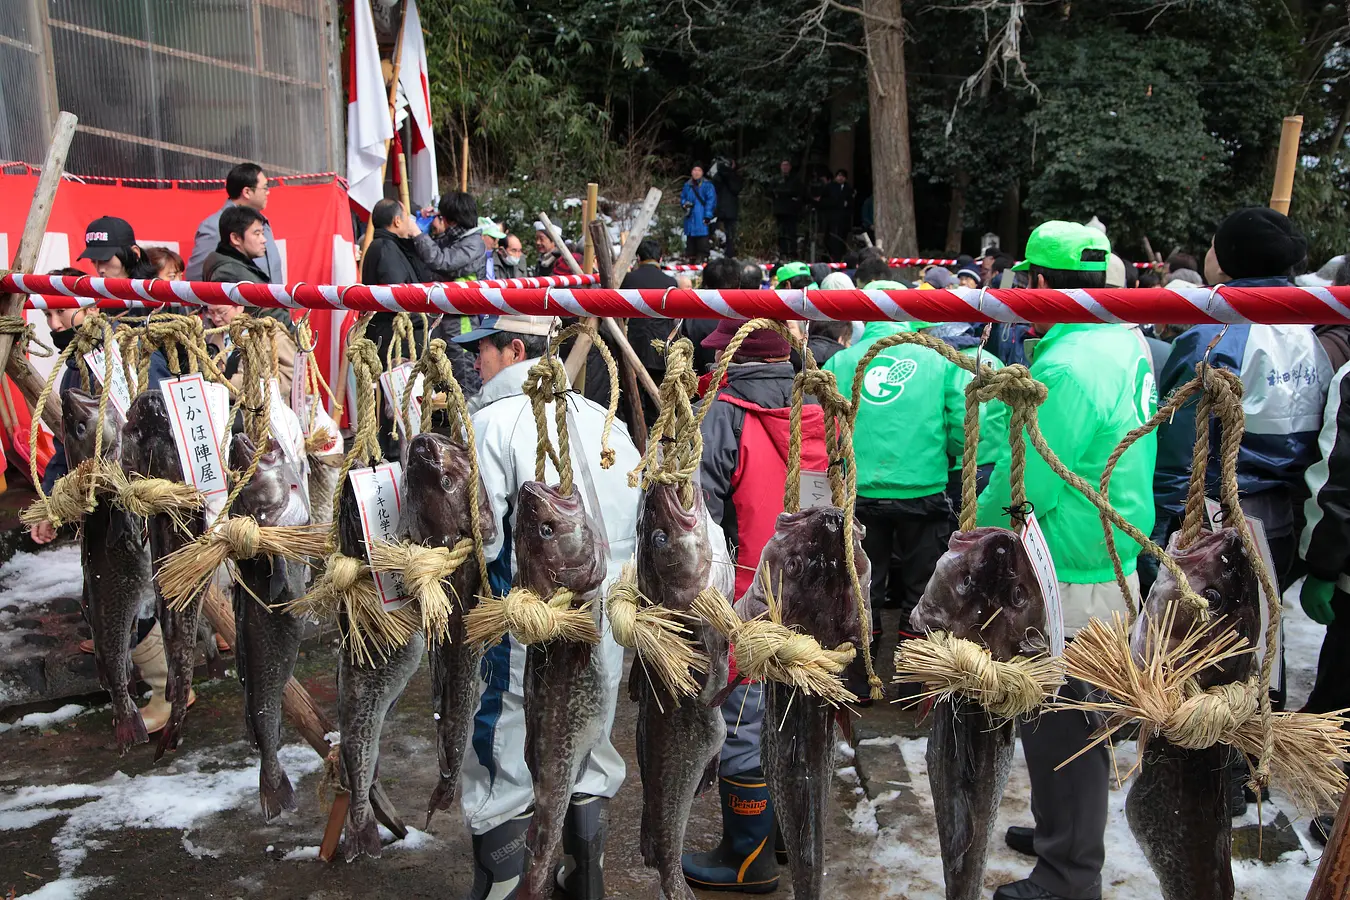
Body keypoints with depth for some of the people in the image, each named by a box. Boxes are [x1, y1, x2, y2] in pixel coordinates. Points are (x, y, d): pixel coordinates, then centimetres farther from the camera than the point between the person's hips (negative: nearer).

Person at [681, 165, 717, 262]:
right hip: (690, 217, 5)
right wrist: (685, 204, -1)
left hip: (702, 217, -5)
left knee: (702, 236, -9)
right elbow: (682, 198, 22)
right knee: (690, 237, 9)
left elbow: (711, 200, -7)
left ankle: (702, 257, -8)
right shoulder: (687, 185, 13)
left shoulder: (707, 185, -2)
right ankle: (692, 257, 19)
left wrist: (708, 215, -14)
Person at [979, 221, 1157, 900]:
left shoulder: (1065, 369, -24)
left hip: (1069, 583, -10)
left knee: (1059, 726, 4)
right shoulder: (1124, 341, 6)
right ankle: (1061, 832, 40)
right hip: (1114, 565, 10)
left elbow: (1025, 493, -22)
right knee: (1075, 720, 22)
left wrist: (975, 530, -6)